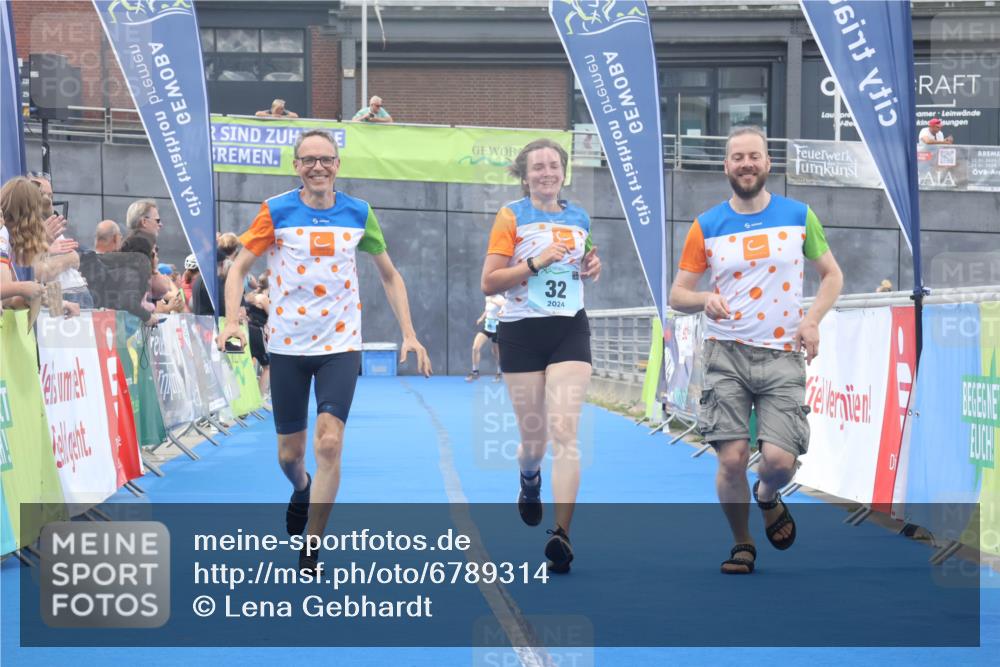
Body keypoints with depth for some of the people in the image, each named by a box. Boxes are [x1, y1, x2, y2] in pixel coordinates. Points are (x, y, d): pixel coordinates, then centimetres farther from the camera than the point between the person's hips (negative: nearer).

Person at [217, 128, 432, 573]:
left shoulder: (358, 214, 0)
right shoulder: (276, 212, -5)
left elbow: (389, 276, 11)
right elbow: (238, 268, -1)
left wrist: (408, 334, 3)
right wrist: (232, 321, -17)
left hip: (340, 345, 0)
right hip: (287, 347, 0)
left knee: (329, 443, -16)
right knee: (290, 453, 8)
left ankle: (310, 553, -6)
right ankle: (302, 491, 46)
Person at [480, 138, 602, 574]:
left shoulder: (579, 218, 10)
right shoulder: (511, 217, -1)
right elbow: (489, 283, -7)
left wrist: (591, 267, 5)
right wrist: (535, 262, -18)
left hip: (570, 330, 2)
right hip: (522, 333, -2)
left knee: (564, 432, -13)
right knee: (534, 439, 6)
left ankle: (561, 534, -17)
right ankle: (529, 481, 44)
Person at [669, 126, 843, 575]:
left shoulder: (799, 216, 5)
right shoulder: (706, 226, 4)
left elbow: (831, 274, 15)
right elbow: (677, 294, 7)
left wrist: (812, 319, -2)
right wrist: (704, 299, -15)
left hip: (782, 355, 0)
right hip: (727, 353, 0)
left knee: (780, 459, -12)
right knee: (732, 459, -9)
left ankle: (768, 498, 26)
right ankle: (741, 543, 15)